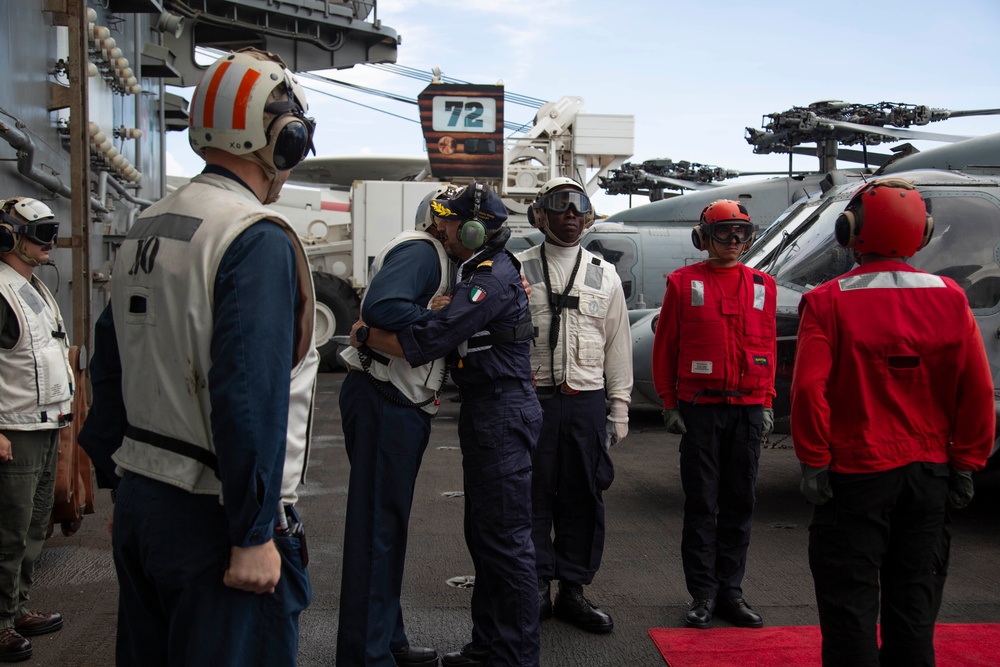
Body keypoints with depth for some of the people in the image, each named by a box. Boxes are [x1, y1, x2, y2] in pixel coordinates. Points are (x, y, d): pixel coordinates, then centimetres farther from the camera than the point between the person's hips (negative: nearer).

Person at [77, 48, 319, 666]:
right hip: (212, 519, -8)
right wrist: (253, 535, -20)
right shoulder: (259, 239, -17)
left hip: (138, 503, 9)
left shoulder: (145, 231, 10)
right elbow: (251, 397, -24)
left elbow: (111, 365, 15)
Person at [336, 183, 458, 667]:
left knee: (388, 522, 15)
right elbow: (381, 307, -27)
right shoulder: (420, 249, -11)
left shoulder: (432, 255, 22)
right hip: (383, 400, -11)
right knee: (377, 523, -5)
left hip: (397, 404, 11)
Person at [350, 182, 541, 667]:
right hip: (486, 413, 11)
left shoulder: (493, 278, -17)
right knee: (483, 535, 16)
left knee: (505, 540, -5)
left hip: (500, 416, -11)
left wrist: (364, 334, -10)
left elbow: (426, 342, -24)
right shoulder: (484, 271, 16)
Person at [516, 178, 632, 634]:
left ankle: (573, 590, 18)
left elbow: (618, 345, 13)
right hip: (532, 399, -2)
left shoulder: (605, 275, 12)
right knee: (532, 496, 2)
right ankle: (537, 589, 16)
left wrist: (619, 408, 9)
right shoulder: (519, 269, 5)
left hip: (586, 403, 2)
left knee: (583, 499, 5)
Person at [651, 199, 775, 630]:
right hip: (700, 408, -3)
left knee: (740, 502, 8)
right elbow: (665, 346, 3)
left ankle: (730, 591, 18)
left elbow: (767, 348, 13)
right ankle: (702, 594, 11)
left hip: (748, 409, 3)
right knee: (702, 503, 1)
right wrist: (669, 402, -1)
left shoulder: (762, 286, 11)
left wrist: (767, 404, 8)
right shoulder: (684, 282, 3)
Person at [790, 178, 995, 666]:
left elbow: (809, 389, -18)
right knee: (914, 602, 15)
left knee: (850, 605, 6)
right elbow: (978, 392, 0)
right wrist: (966, 464, 7)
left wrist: (813, 462, -9)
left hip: (855, 474, -4)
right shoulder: (950, 297, 0)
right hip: (930, 474, 4)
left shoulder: (827, 302, -10)